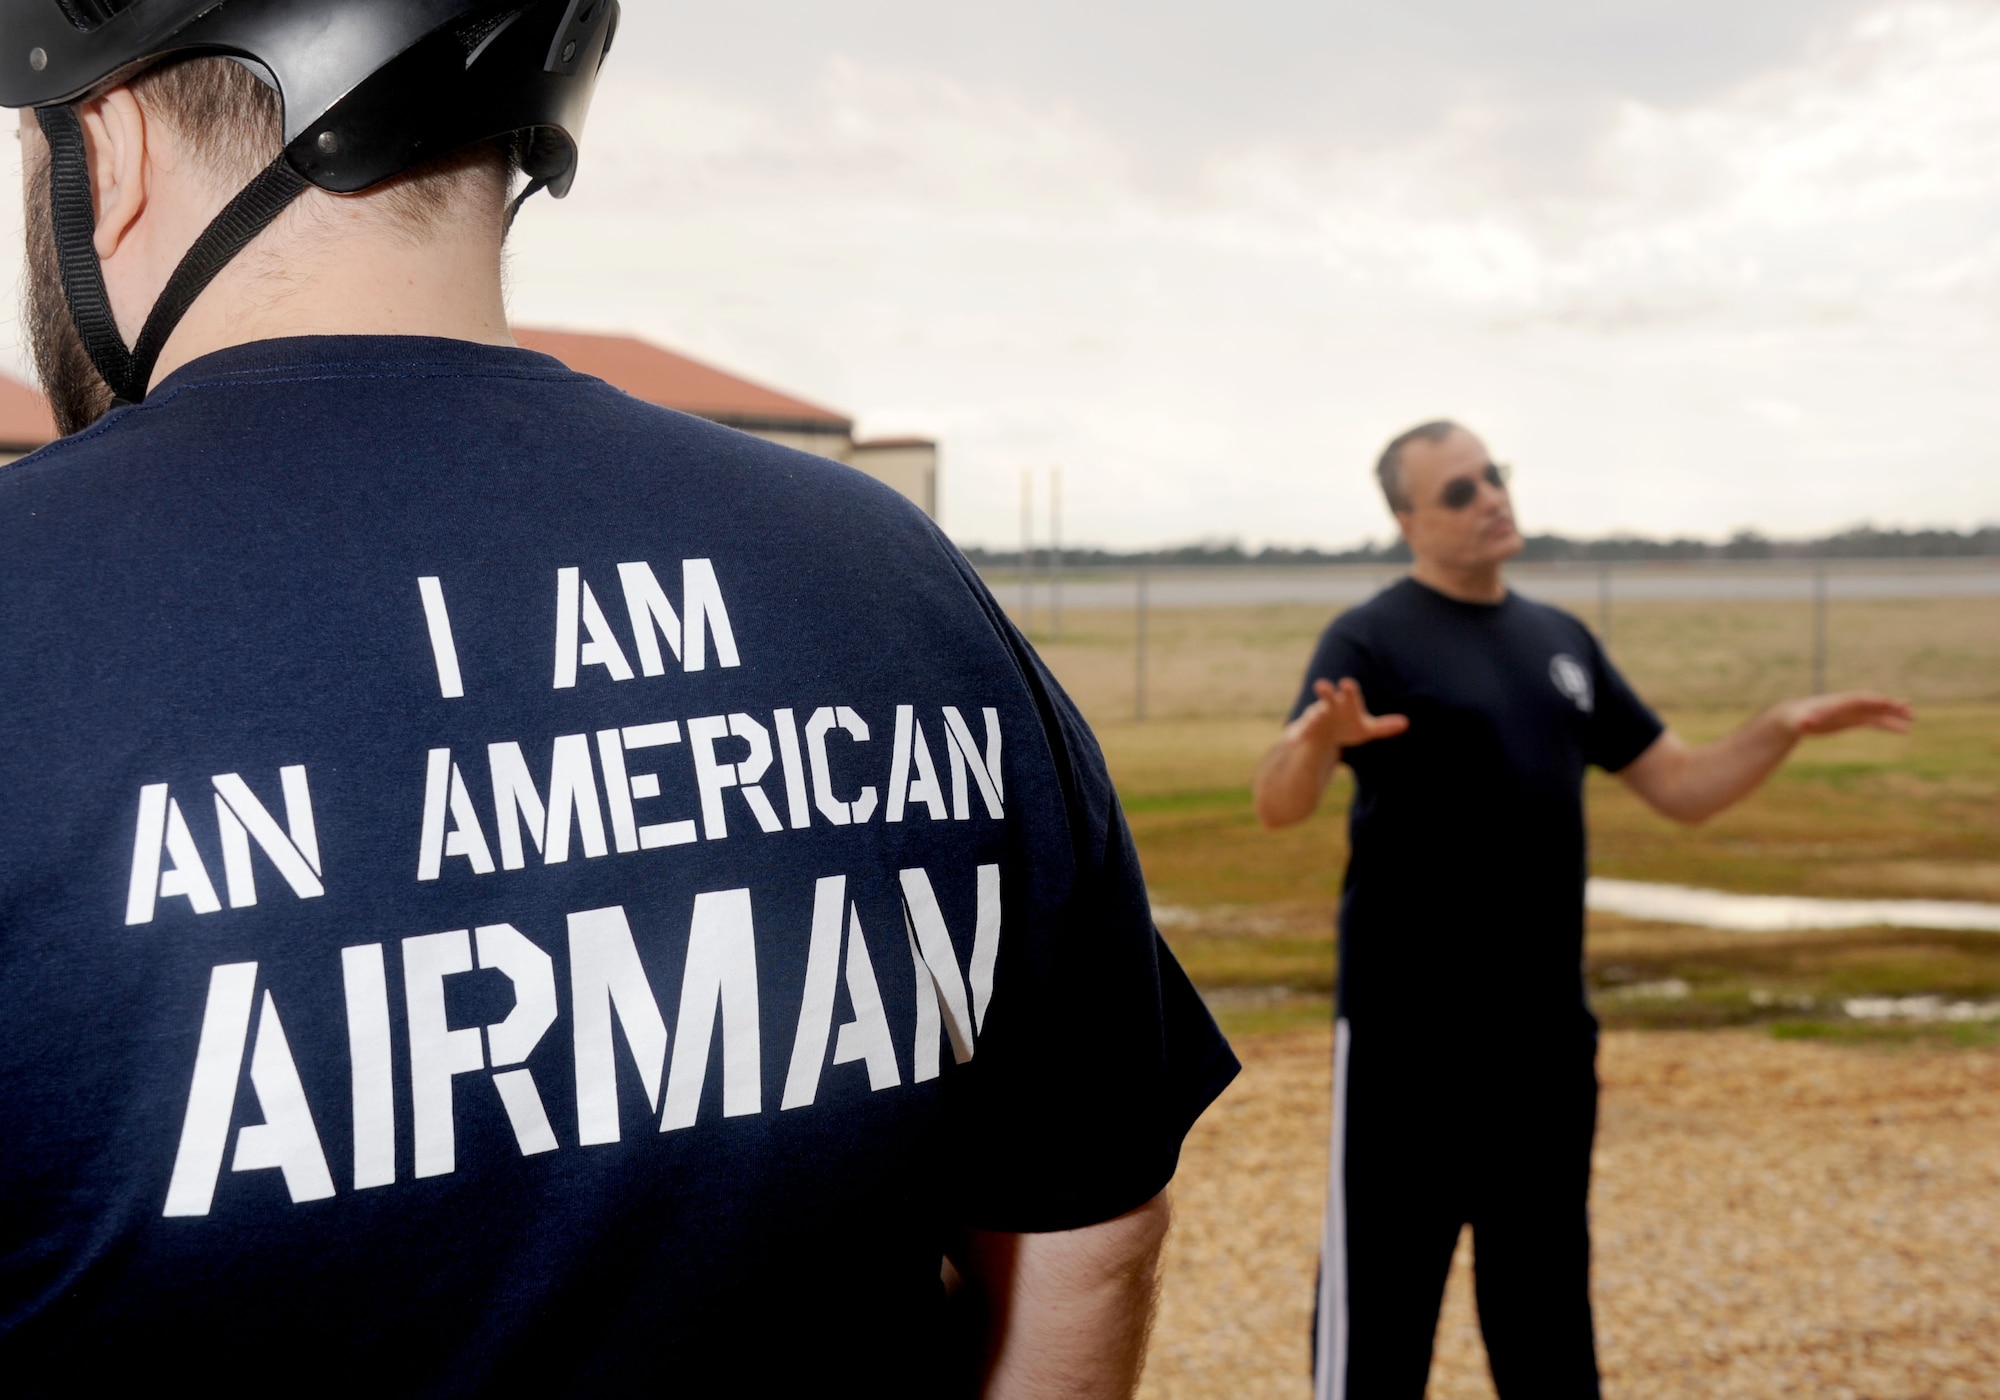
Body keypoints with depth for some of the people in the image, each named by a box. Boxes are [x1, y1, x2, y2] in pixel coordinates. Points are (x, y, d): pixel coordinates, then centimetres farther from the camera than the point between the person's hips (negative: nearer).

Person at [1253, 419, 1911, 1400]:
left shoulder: (1562, 641, 12)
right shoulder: (1374, 640, -8)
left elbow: (1680, 787, 16)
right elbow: (1278, 807, -23)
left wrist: (1781, 730, -1)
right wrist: (1316, 742, -45)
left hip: (1548, 1030, 6)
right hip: (1406, 1033, -6)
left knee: (1545, 1294, 17)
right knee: (1381, 1300, 1)